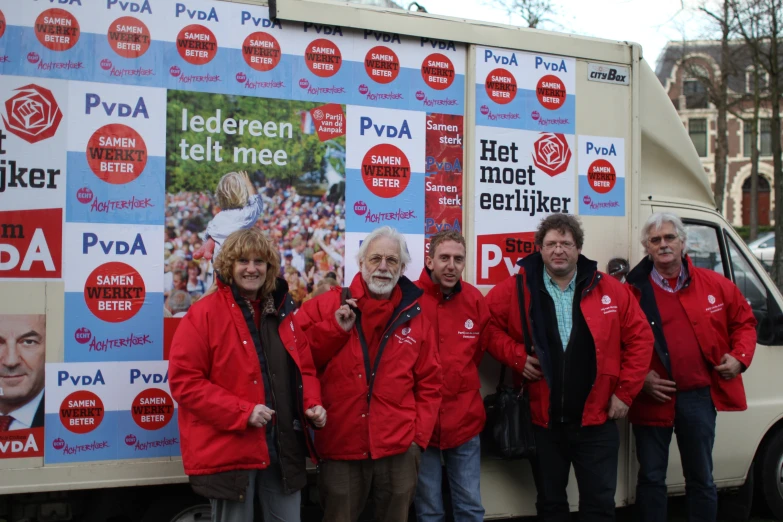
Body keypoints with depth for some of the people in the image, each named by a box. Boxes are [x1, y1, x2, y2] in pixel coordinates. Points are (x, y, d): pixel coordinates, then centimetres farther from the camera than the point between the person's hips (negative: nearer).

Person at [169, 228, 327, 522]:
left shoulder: (281, 313, 10)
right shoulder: (203, 314, -8)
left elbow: (304, 368, 17)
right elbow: (184, 381, -13)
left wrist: (312, 404, -4)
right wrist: (242, 412, -20)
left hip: (284, 449, 5)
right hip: (229, 451, -5)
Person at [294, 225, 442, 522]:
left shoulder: (414, 317, 5)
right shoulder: (327, 305, -1)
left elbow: (428, 383, 9)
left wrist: (420, 436, 1)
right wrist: (334, 329, -13)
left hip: (399, 450, 2)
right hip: (340, 447, -1)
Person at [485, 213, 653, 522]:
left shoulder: (610, 290, -1)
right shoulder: (517, 290, -3)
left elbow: (640, 338, 2)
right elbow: (488, 323, 3)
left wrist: (625, 391, -2)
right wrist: (516, 356, -10)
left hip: (596, 419, 0)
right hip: (542, 420, 0)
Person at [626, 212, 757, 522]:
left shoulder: (714, 285, 2)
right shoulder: (633, 292, -4)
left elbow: (744, 321, 15)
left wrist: (739, 357, 0)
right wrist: (639, 378, -11)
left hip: (699, 396, 2)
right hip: (652, 399, -1)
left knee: (701, 479, 15)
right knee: (651, 478, 9)